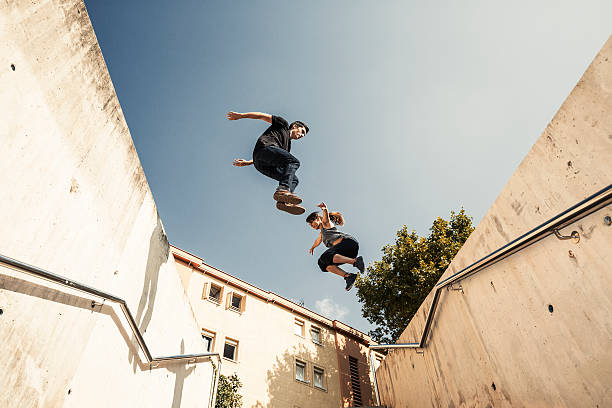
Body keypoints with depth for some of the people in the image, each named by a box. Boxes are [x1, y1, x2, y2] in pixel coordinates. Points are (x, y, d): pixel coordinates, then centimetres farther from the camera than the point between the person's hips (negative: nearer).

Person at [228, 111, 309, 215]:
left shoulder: (287, 145, 37)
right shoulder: (283, 124, 22)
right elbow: (263, 116, 15)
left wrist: (247, 163, 27)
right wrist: (241, 115, 8)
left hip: (265, 165, 7)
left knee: (293, 179, -5)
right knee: (293, 162, -24)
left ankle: (283, 201, -31)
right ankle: (282, 190, -46)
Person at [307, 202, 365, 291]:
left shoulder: (326, 223, 13)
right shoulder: (322, 232, 38)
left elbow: (326, 217, -12)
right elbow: (318, 240, 58)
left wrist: (324, 209, -33)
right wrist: (312, 247, 76)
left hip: (348, 241, -9)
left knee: (326, 256, -29)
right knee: (325, 265, 2)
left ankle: (355, 261, -37)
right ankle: (348, 276, -14)